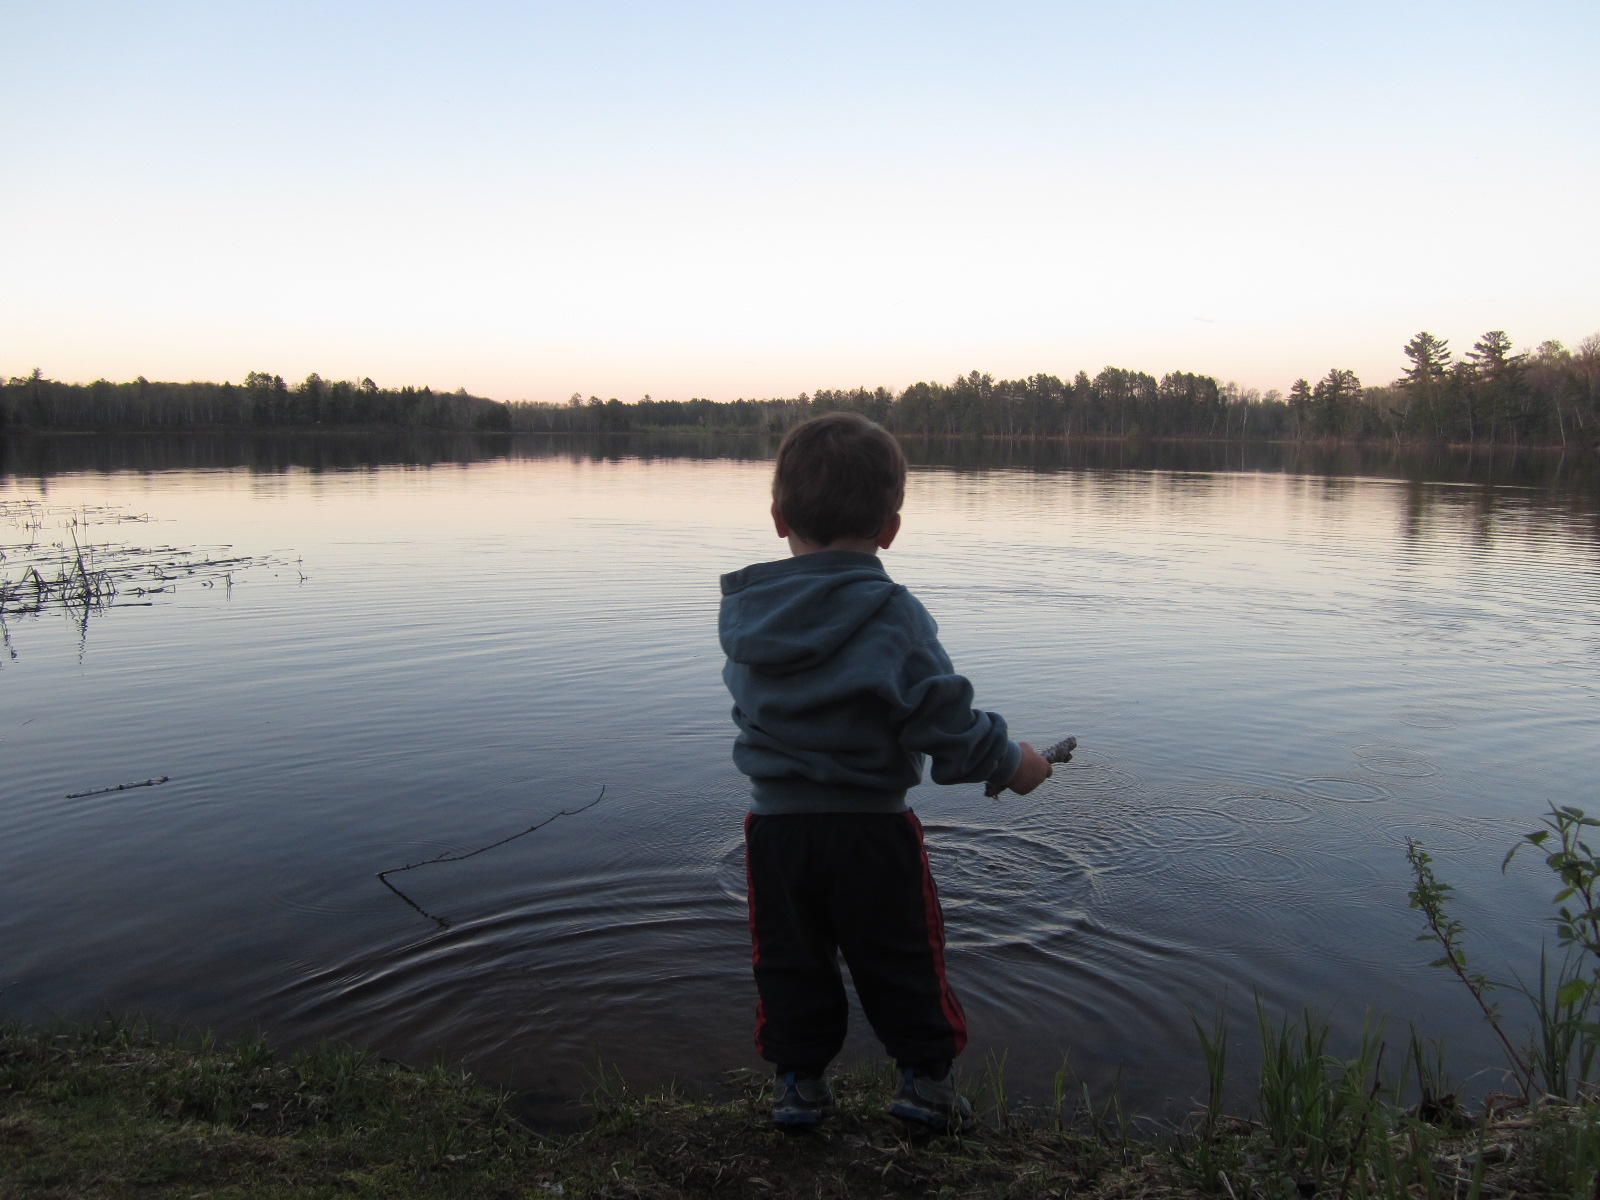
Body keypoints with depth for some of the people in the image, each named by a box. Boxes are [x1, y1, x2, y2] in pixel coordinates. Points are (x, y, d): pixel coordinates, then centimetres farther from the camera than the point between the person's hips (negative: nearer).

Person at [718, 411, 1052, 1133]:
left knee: (789, 962, 18)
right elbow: (946, 723, -19)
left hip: (775, 823, 3)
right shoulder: (895, 618, -18)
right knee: (901, 960, 15)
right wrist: (1011, 762, -1)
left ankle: (799, 1082, 29)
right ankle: (925, 1079, 27)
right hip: (871, 827, -3)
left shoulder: (742, 613, -4)